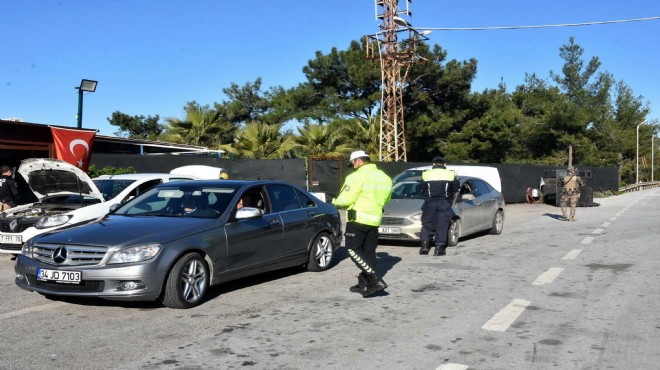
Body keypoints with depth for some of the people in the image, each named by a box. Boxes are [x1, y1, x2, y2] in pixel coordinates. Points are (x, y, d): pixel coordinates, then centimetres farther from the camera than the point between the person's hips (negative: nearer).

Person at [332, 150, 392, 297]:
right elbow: (385, 199, 19)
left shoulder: (358, 176, -13)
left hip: (358, 218, -8)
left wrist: (335, 201, 5)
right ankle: (364, 283, 16)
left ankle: (376, 280, -13)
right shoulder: (384, 177, 12)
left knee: (354, 250, -2)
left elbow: (345, 200, -15)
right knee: (369, 251, 13)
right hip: (375, 219, 8)